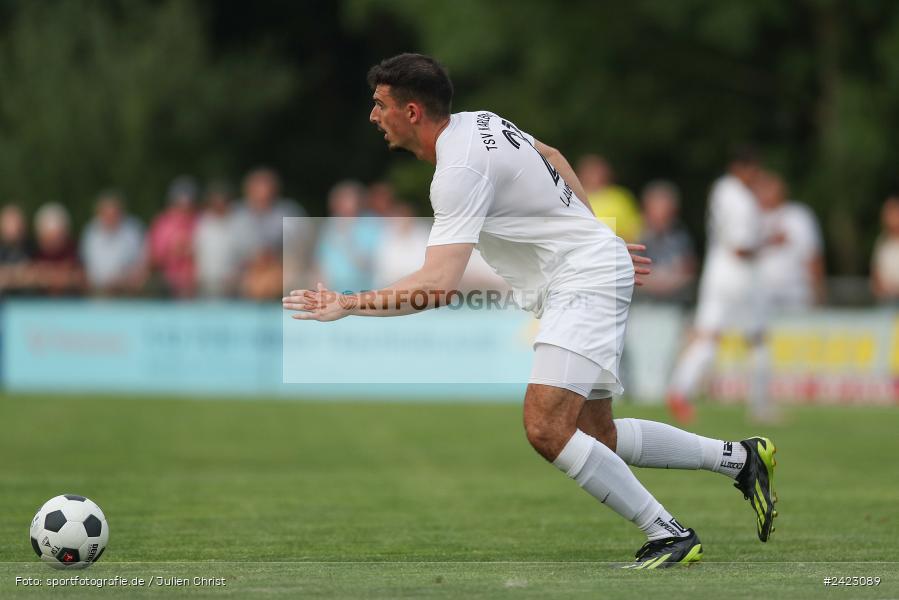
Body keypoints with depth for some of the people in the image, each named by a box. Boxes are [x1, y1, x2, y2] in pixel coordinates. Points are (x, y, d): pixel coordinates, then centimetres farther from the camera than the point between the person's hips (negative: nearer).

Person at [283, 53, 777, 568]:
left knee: (546, 428, -22)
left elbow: (439, 284, -30)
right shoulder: (479, 122, 8)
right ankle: (740, 458, 22)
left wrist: (348, 304, -25)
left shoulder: (461, 170, -22)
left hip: (585, 279, -10)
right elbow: (552, 157, 26)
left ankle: (670, 537, -15)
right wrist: (593, 236, 32)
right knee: (598, 438, 12)